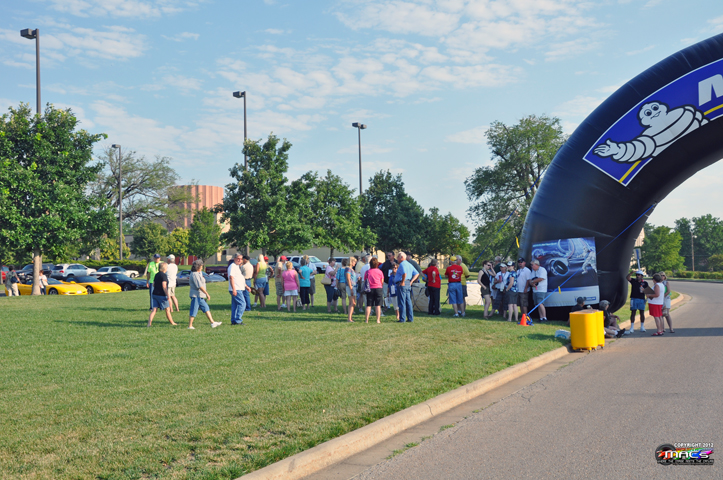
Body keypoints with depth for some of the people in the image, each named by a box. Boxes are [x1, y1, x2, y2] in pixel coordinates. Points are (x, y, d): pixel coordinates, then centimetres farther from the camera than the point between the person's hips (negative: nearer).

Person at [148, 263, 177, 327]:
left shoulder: (156, 275, 11)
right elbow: (164, 286, -20)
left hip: (155, 294, 7)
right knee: (167, 309, 6)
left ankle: (149, 323, -9)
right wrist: (168, 295, -19)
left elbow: (153, 284, 18)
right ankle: (172, 323, 18)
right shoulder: (164, 275, -13)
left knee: (154, 309, 2)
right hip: (162, 295, -7)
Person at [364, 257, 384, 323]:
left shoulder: (367, 272, -1)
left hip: (370, 289, 1)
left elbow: (365, 281, 6)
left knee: (368, 305, 5)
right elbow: (382, 282, 6)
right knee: (378, 305, 2)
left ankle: (367, 319, 5)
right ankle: (378, 320, 0)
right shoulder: (380, 272, -1)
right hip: (378, 288, -1)